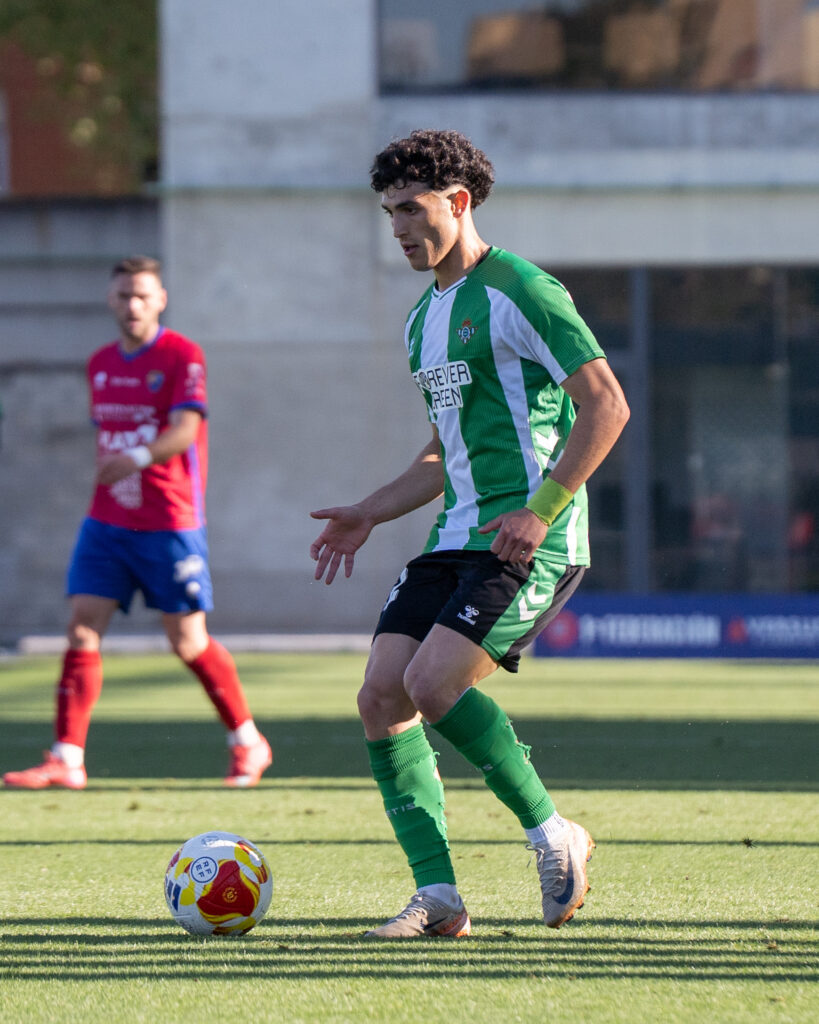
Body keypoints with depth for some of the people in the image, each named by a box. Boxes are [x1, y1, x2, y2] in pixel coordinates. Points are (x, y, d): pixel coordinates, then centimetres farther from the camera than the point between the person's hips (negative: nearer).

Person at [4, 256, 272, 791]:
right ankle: (67, 760, -11)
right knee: (83, 629, -9)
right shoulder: (100, 364, 12)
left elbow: (185, 428, -22)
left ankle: (249, 744, 21)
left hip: (170, 525, -5)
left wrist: (137, 457, -39)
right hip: (107, 522, 5)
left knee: (188, 641, 2)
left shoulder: (181, 356, -8)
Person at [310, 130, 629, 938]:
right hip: (458, 537, 9)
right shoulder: (424, 318, 19)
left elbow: (606, 404, -14)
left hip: (528, 542, -9)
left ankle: (551, 833, -5)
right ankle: (437, 895, -2)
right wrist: (368, 515, 16)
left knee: (432, 682, -23)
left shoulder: (518, 292, -9)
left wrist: (540, 510, -20)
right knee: (380, 695, -4)